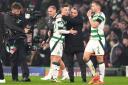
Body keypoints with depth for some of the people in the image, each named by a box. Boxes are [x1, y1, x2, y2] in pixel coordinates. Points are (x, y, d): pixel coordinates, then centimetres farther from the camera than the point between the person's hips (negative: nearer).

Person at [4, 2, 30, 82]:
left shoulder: (21, 16, 10)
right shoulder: (7, 16, -3)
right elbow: (12, 27, -17)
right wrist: (23, 30, -25)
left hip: (20, 39, 2)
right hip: (12, 40, -2)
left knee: (23, 57, -8)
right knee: (14, 59, 2)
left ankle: (26, 76, -15)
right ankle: (15, 77, 10)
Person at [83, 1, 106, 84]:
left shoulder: (101, 15, -10)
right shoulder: (94, 15, 17)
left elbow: (94, 25, -21)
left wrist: (89, 16, -10)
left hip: (99, 39, -9)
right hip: (92, 39, 9)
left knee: (100, 59, -4)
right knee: (85, 57, -1)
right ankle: (95, 75, 8)